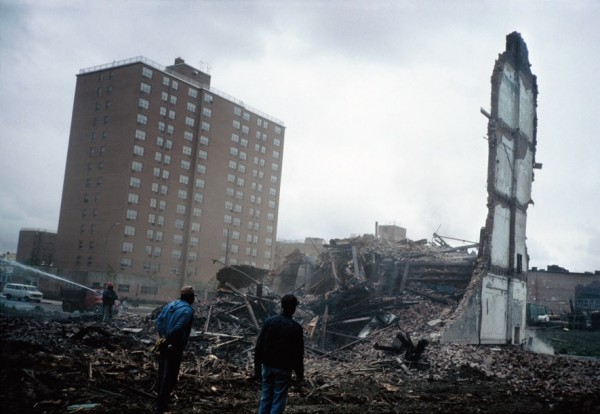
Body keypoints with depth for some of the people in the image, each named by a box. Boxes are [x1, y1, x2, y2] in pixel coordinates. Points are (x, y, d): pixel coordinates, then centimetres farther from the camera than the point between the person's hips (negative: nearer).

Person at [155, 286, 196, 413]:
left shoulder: (170, 305, 9)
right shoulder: (188, 310, -15)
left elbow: (159, 320, 3)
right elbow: (178, 328, -25)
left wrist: (163, 336, -2)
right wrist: (167, 339, -13)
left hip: (164, 345, 8)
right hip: (175, 347, -8)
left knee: (162, 372, 19)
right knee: (170, 376, 2)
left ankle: (160, 397, 32)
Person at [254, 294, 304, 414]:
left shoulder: (269, 322, -2)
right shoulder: (296, 327, -11)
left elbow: (259, 346, 0)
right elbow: (298, 353, -8)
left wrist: (257, 367, 7)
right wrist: (300, 374, 2)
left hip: (267, 366, 3)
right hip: (283, 369, -3)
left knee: (265, 398, 13)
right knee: (278, 401, 4)